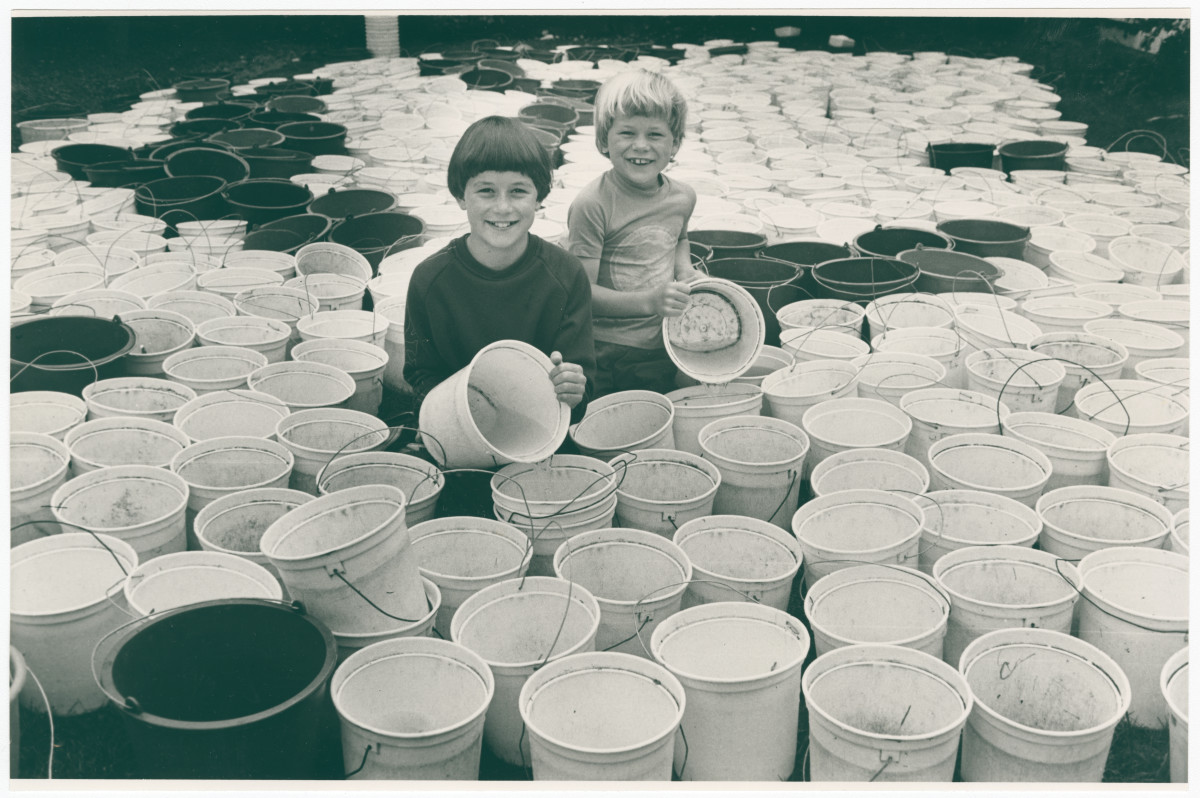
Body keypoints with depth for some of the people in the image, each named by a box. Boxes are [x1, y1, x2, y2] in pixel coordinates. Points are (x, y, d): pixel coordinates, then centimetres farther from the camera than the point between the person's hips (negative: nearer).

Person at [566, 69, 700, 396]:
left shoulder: (683, 197, 2)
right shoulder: (592, 204, -17)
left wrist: (685, 269, 6)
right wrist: (648, 301, -28)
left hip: (665, 351, 6)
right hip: (608, 356, -5)